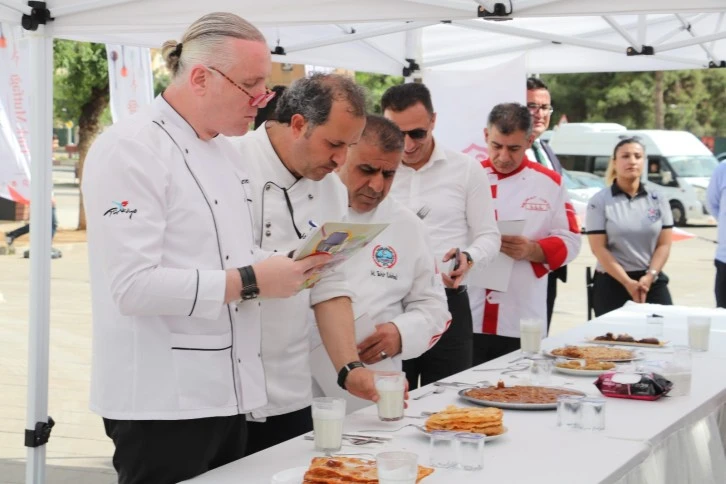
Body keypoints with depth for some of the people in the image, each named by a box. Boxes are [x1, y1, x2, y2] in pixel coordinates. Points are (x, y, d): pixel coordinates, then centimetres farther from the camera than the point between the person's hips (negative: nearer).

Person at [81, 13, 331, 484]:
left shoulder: (221, 148, 14)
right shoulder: (129, 149, -15)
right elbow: (133, 285, -23)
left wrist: (283, 266, 2)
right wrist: (249, 282, -21)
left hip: (226, 391, 9)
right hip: (163, 400, -9)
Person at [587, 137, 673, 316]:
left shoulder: (658, 200, 8)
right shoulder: (599, 201, -2)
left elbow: (664, 244, 5)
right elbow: (598, 248, -7)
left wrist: (649, 276, -11)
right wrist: (627, 282, -14)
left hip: (653, 282, 3)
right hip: (612, 283, -2)